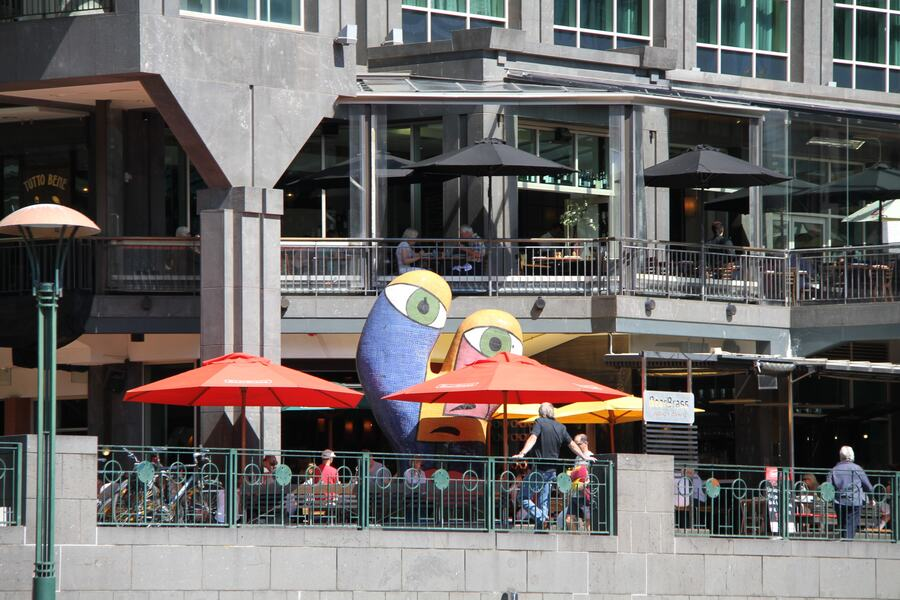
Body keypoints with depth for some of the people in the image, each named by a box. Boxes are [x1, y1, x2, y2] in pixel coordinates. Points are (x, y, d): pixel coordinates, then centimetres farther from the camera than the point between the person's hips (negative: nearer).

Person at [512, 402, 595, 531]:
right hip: (552, 471, 6)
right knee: (544, 502, 12)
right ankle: (539, 529, 8)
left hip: (539, 469, -6)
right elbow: (572, 445, 16)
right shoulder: (561, 427, 9)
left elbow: (533, 438, -21)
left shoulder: (540, 423, -5)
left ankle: (540, 518, -19)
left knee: (524, 497, 0)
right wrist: (584, 457, 30)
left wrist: (522, 453, -33)